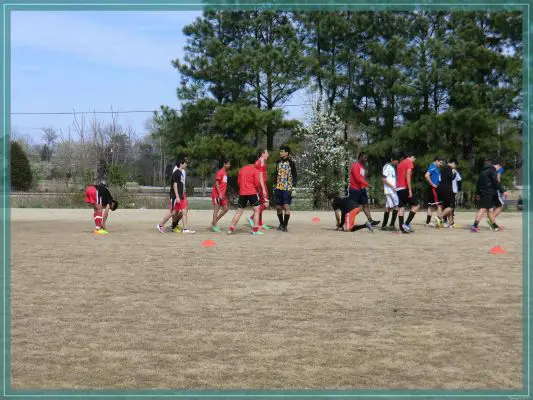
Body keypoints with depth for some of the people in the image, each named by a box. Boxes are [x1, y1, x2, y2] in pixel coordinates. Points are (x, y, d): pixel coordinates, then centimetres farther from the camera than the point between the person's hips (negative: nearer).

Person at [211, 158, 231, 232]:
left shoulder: (225, 172, 15)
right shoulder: (220, 172, -12)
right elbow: (216, 183, -17)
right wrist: (220, 194, -22)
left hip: (222, 194, 9)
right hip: (217, 194, -9)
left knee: (226, 208, 7)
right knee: (217, 209, -5)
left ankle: (214, 222, 15)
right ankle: (214, 226, 1)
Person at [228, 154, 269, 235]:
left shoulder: (241, 170, 14)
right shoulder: (255, 171, -4)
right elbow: (257, 183, -9)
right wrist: (258, 190, 9)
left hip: (242, 193, 5)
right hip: (252, 192, -5)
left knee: (239, 211, 11)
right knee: (257, 210, 2)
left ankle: (231, 229, 6)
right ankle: (255, 229, -7)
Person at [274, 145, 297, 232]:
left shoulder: (291, 163, -3)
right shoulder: (278, 162, 12)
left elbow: (295, 176, -3)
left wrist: (293, 187, -11)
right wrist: (275, 185, 17)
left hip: (287, 188, -5)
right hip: (278, 188, 5)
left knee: (286, 207, -9)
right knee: (278, 207, 6)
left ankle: (285, 226, -3)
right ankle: (281, 224, 22)